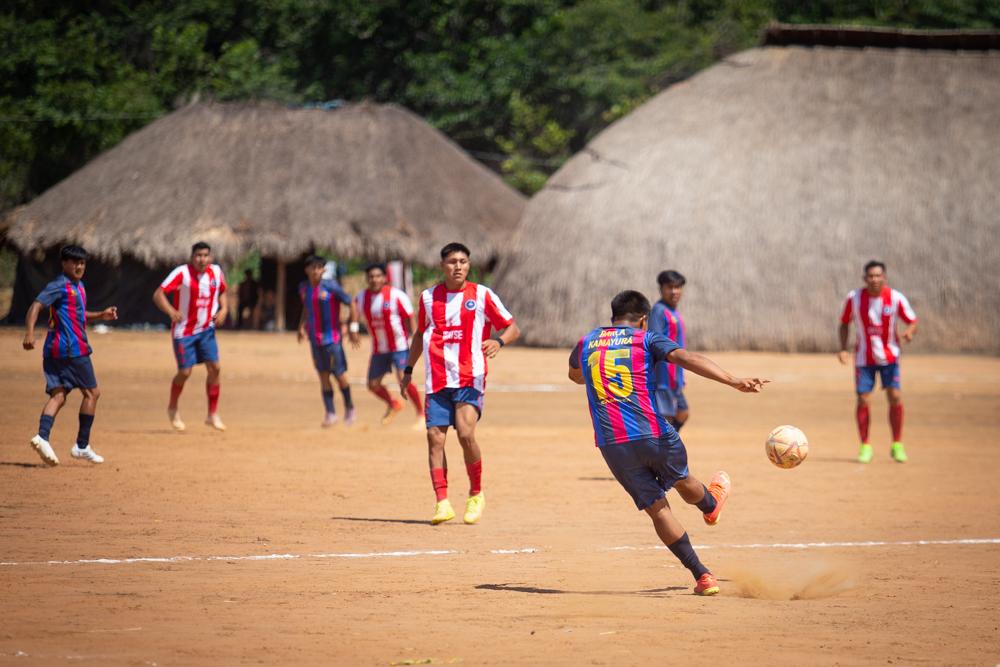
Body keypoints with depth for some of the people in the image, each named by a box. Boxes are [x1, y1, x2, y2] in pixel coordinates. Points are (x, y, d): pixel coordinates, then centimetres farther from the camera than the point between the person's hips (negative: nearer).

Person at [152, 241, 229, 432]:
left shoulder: (216, 272, -1)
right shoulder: (182, 273, -16)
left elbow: (222, 292, 20)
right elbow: (158, 294, -20)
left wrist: (223, 309, 0)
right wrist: (171, 311, -37)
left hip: (207, 329, 4)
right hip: (184, 330, -4)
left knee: (215, 368, -6)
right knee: (185, 372, -3)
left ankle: (213, 414, 5)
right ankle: (172, 409, 23)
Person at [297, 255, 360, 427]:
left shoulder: (330, 286, -13)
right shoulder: (303, 288, 5)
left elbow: (351, 303, -8)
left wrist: (353, 329, -11)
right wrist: (302, 326, 13)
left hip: (332, 337, -5)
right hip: (315, 339, 5)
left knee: (339, 373, -2)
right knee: (323, 375, 4)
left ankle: (349, 406, 18)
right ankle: (330, 413, 8)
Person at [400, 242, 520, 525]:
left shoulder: (482, 295, 1)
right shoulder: (428, 297, 10)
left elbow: (513, 328, 3)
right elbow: (420, 334, 24)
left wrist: (499, 341, -18)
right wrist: (408, 369, 22)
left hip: (470, 378, -3)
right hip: (437, 380, 3)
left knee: (466, 434, -17)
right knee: (435, 438, -6)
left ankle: (476, 494, 3)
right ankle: (442, 502, -3)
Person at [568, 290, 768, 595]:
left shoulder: (586, 343, 14)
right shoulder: (646, 339, 3)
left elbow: (575, 375, 37)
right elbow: (687, 358, -14)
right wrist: (733, 381, -22)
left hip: (611, 444, 2)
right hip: (653, 434, -2)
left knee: (657, 508, 8)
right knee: (682, 481, 29)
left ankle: (702, 575, 7)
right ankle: (711, 505, 61)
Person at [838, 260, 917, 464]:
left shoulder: (896, 298, -12)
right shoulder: (854, 298, -10)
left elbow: (913, 322, -5)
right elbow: (844, 323, 4)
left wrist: (909, 331, -28)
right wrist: (843, 348, -9)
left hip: (889, 356, 0)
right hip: (864, 357, 0)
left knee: (895, 397, -11)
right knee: (863, 400, -5)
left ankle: (897, 445, 3)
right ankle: (865, 447, 11)